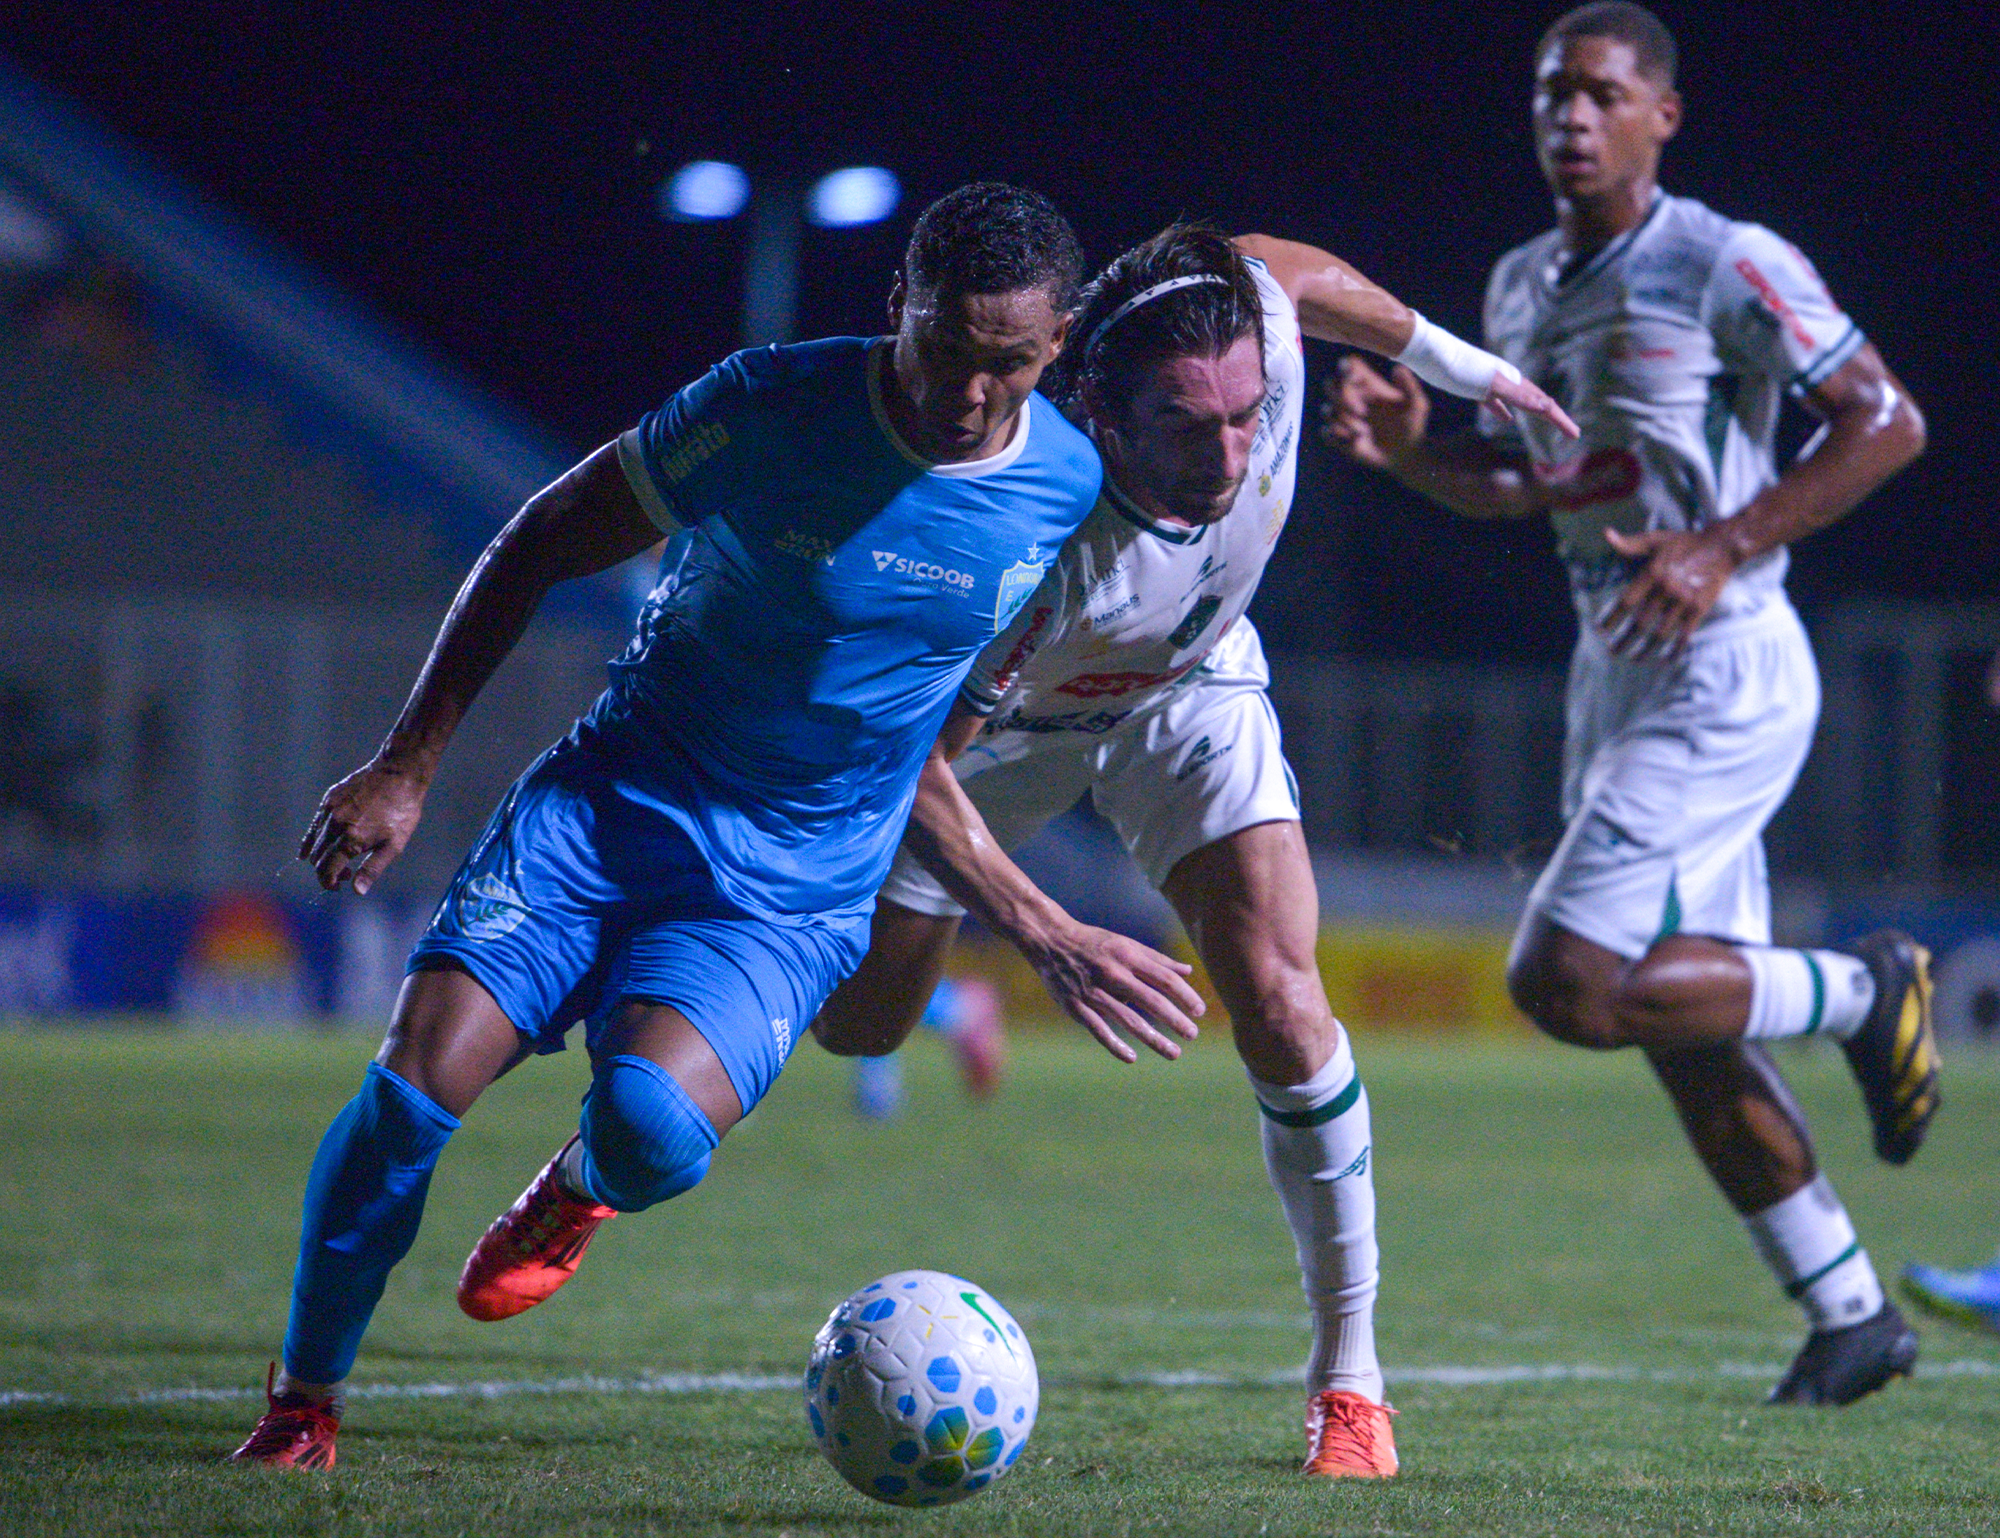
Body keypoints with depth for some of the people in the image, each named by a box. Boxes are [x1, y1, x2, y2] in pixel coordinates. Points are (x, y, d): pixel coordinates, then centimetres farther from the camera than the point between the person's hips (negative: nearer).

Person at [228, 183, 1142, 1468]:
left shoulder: (1069, 488, -7)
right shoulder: (776, 408, -13)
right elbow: (546, 541, -1)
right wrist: (406, 767, -4)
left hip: (796, 891, 0)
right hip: (614, 794, 0)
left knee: (651, 1129, -28)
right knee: (417, 1081, -18)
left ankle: (581, 1189, 11)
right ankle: (305, 1401, 5)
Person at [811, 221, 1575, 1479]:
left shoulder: (1255, 306, -34)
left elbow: (1301, 273, -6)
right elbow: (913, 760, -37)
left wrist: (1459, 361, 9)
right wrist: (1043, 934, -49)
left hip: (1186, 692, 3)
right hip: (995, 713, -3)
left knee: (1279, 1001, -18)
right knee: (857, 1022, 11)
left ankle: (1349, 1375, -5)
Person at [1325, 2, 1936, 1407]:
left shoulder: (1727, 269, -12)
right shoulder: (1522, 289, 12)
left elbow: (1888, 422, -12)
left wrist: (1725, 549, -19)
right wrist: (1408, 451, 1)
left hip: (1725, 672, -8)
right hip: (1615, 668, 8)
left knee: (1568, 985, -17)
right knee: (1685, 1026, 9)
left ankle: (1858, 994, 4)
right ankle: (1851, 1314, 21)